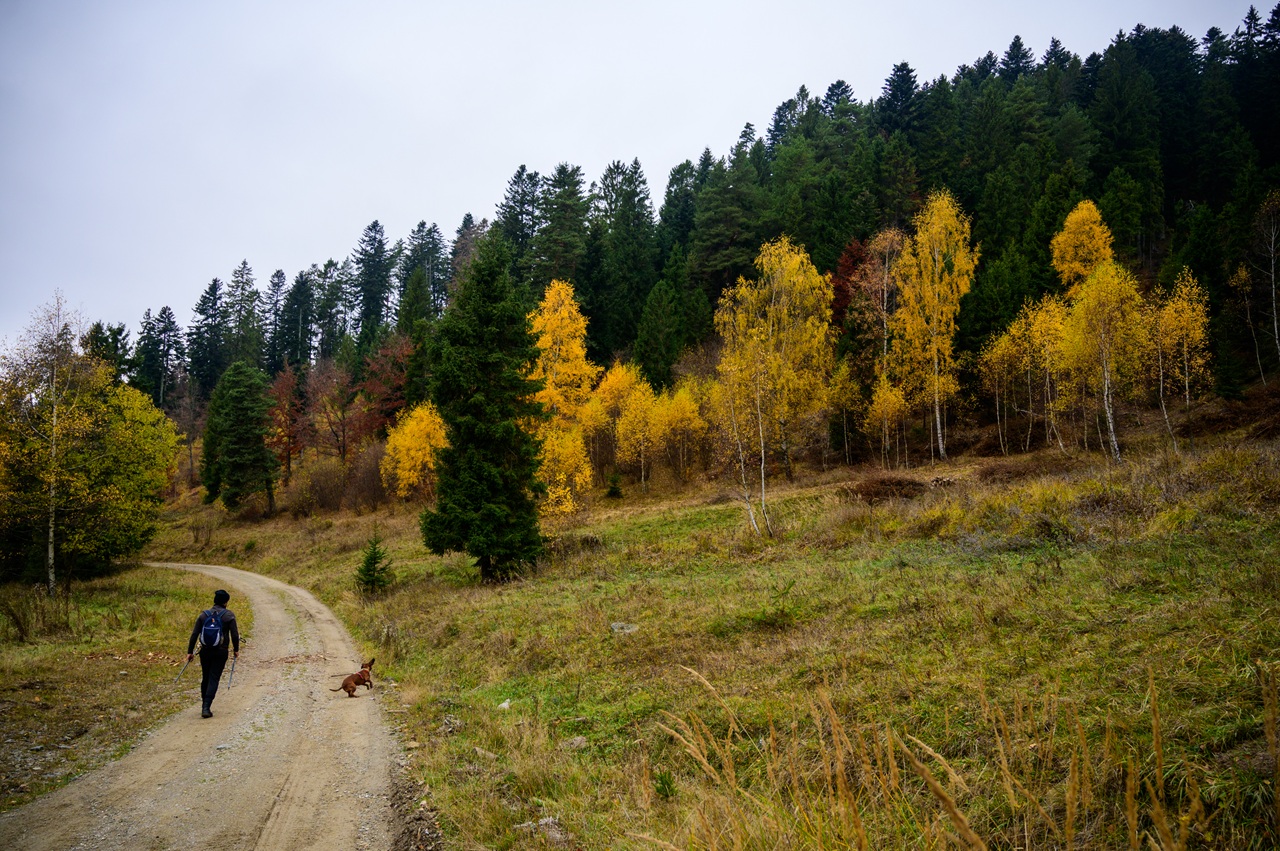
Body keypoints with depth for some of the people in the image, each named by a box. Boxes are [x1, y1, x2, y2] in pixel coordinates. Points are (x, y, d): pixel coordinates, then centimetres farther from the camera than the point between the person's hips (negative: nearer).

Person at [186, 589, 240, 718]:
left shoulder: (204, 614, 4)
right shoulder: (229, 615, -5)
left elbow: (194, 634, 1)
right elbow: (234, 635, -7)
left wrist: (190, 651, 7)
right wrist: (236, 649, 6)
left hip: (205, 651, 3)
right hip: (220, 653, -3)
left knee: (205, 678, 17)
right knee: (214, 679, 0)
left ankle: (204, 706, 27)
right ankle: (206, 708, -10)